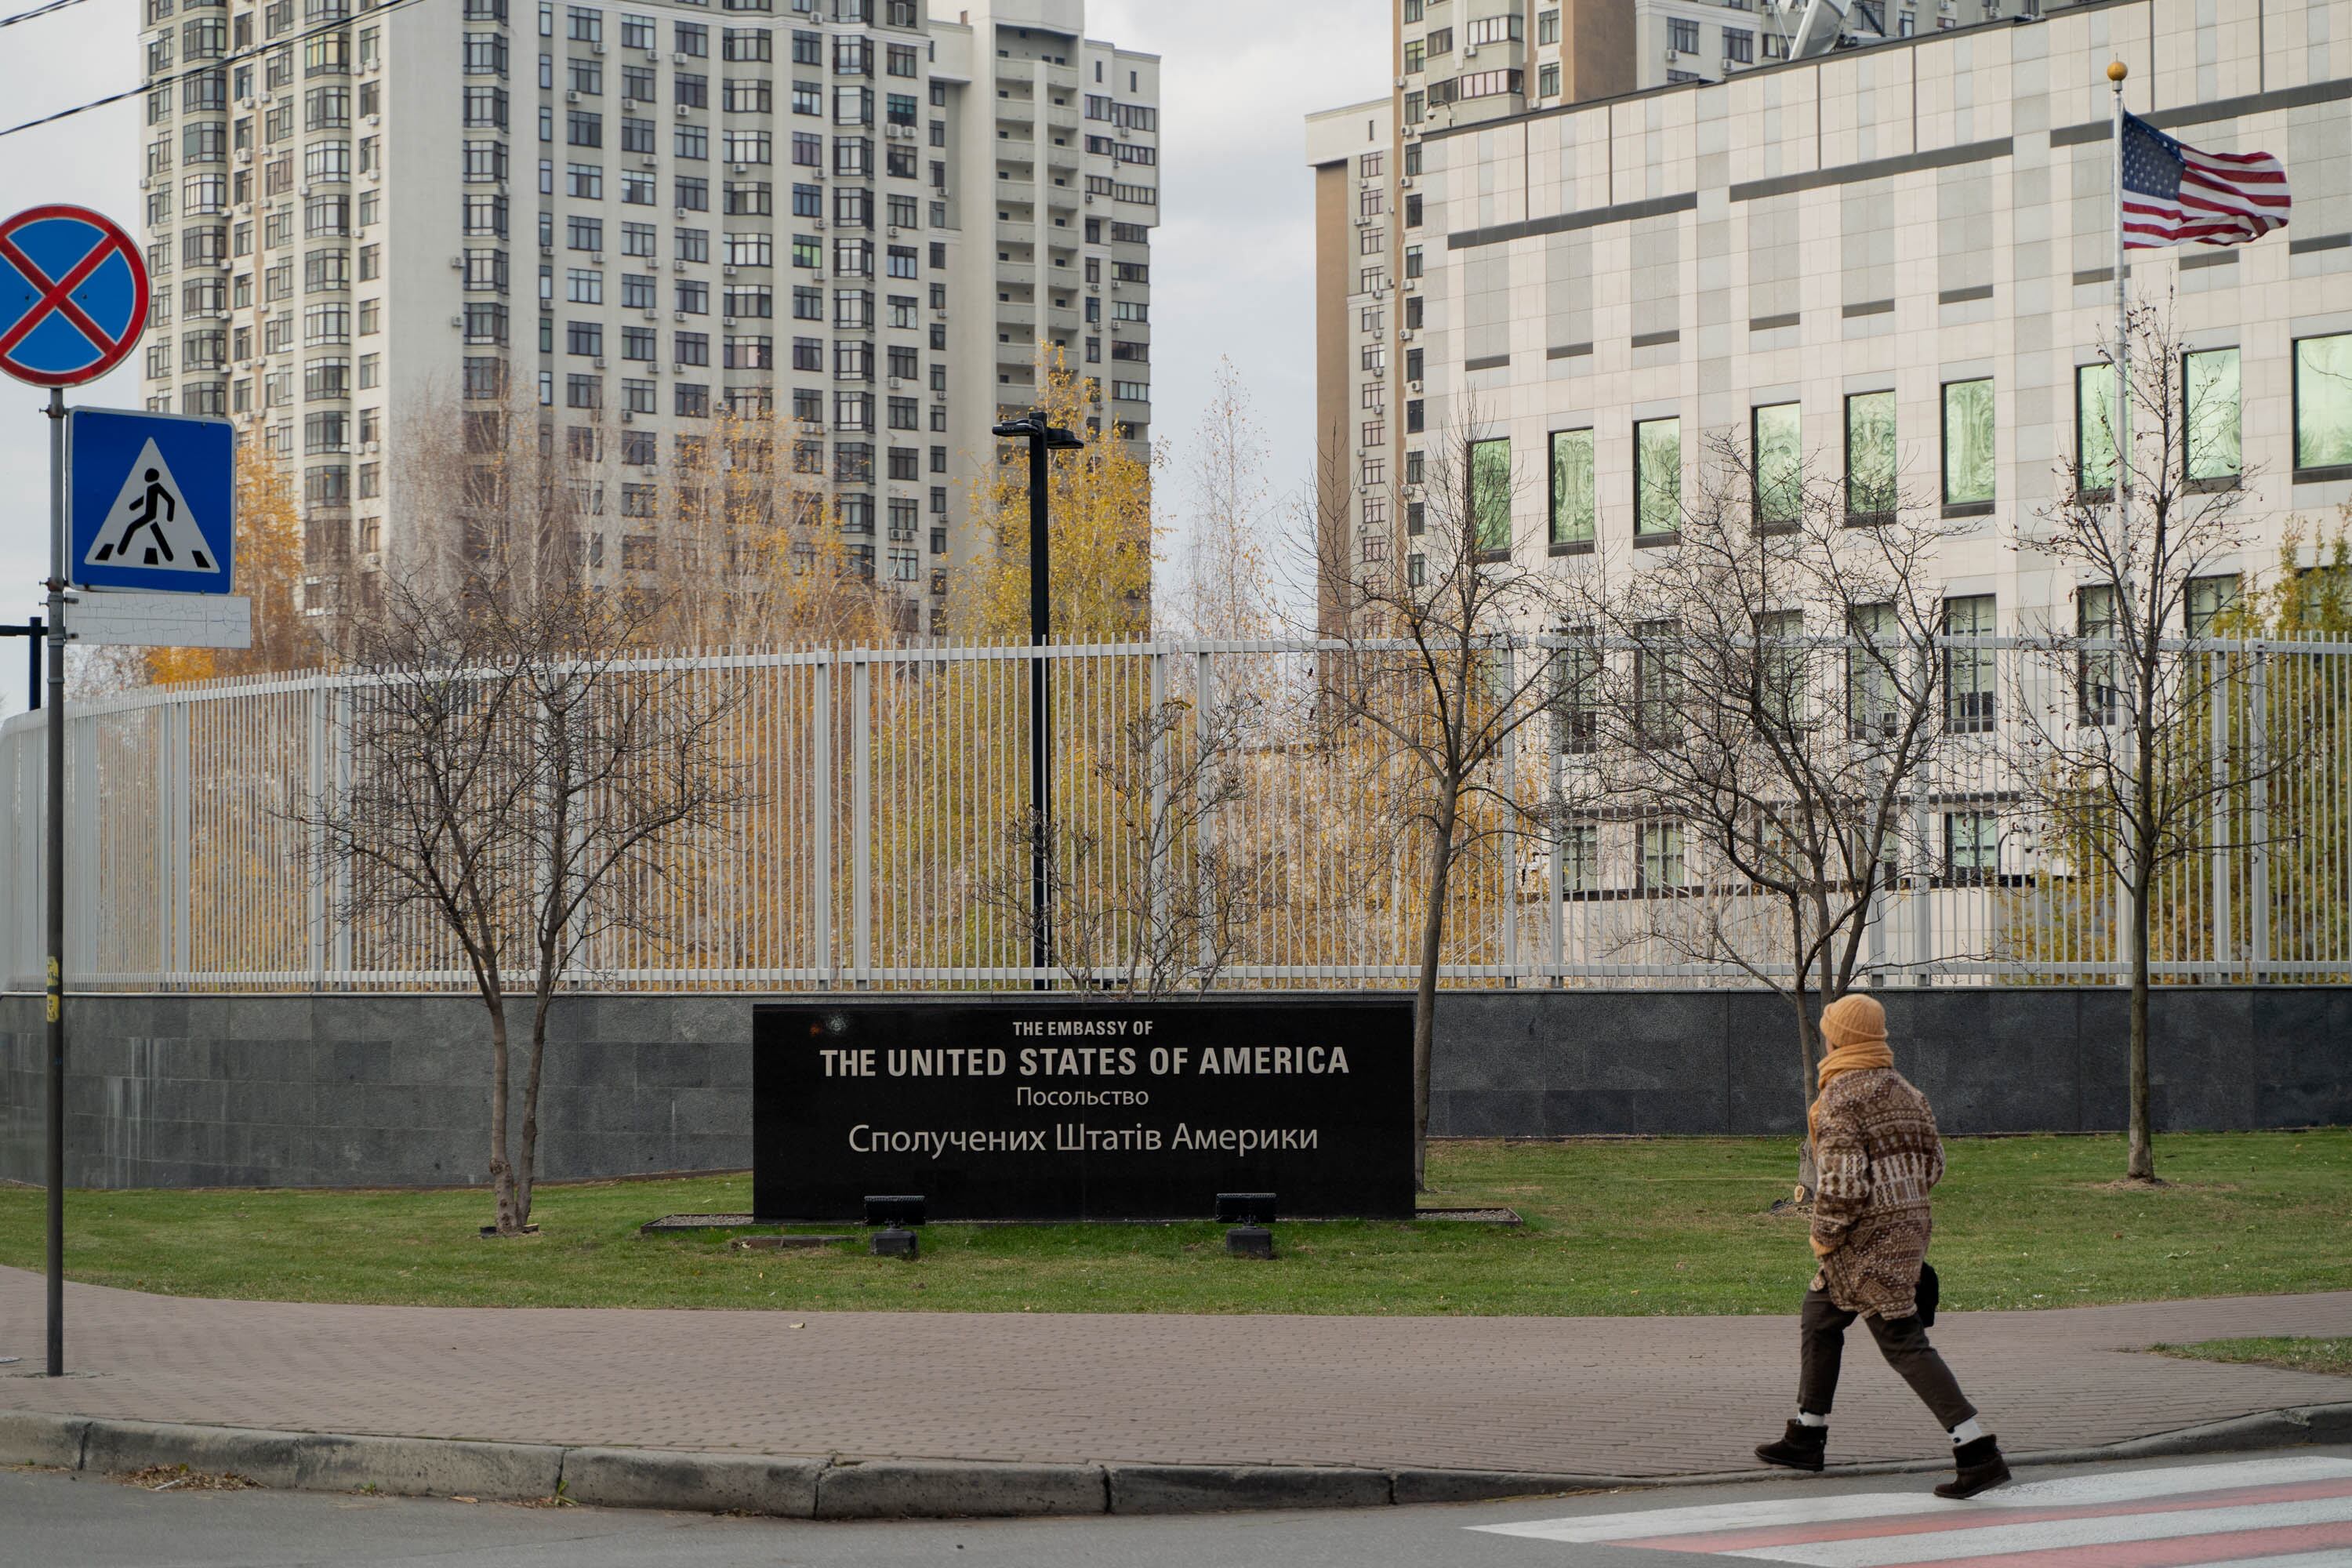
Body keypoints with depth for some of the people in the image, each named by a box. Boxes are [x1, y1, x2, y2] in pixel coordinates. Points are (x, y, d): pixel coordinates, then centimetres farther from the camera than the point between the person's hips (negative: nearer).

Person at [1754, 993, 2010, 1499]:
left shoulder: (1839, 1098, -15)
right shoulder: (1904, 1090, 11)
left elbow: (1842, 1181, -22)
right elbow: (1932, 1164, 14)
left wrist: (1824, 1237, -9)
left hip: (1867, 1239, -9)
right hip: (1911, 1225, 9)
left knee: (1903, 1342, -9)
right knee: (1819, 1318, 22)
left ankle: (1979, 1453, -15)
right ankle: (1806, 1438, 30)